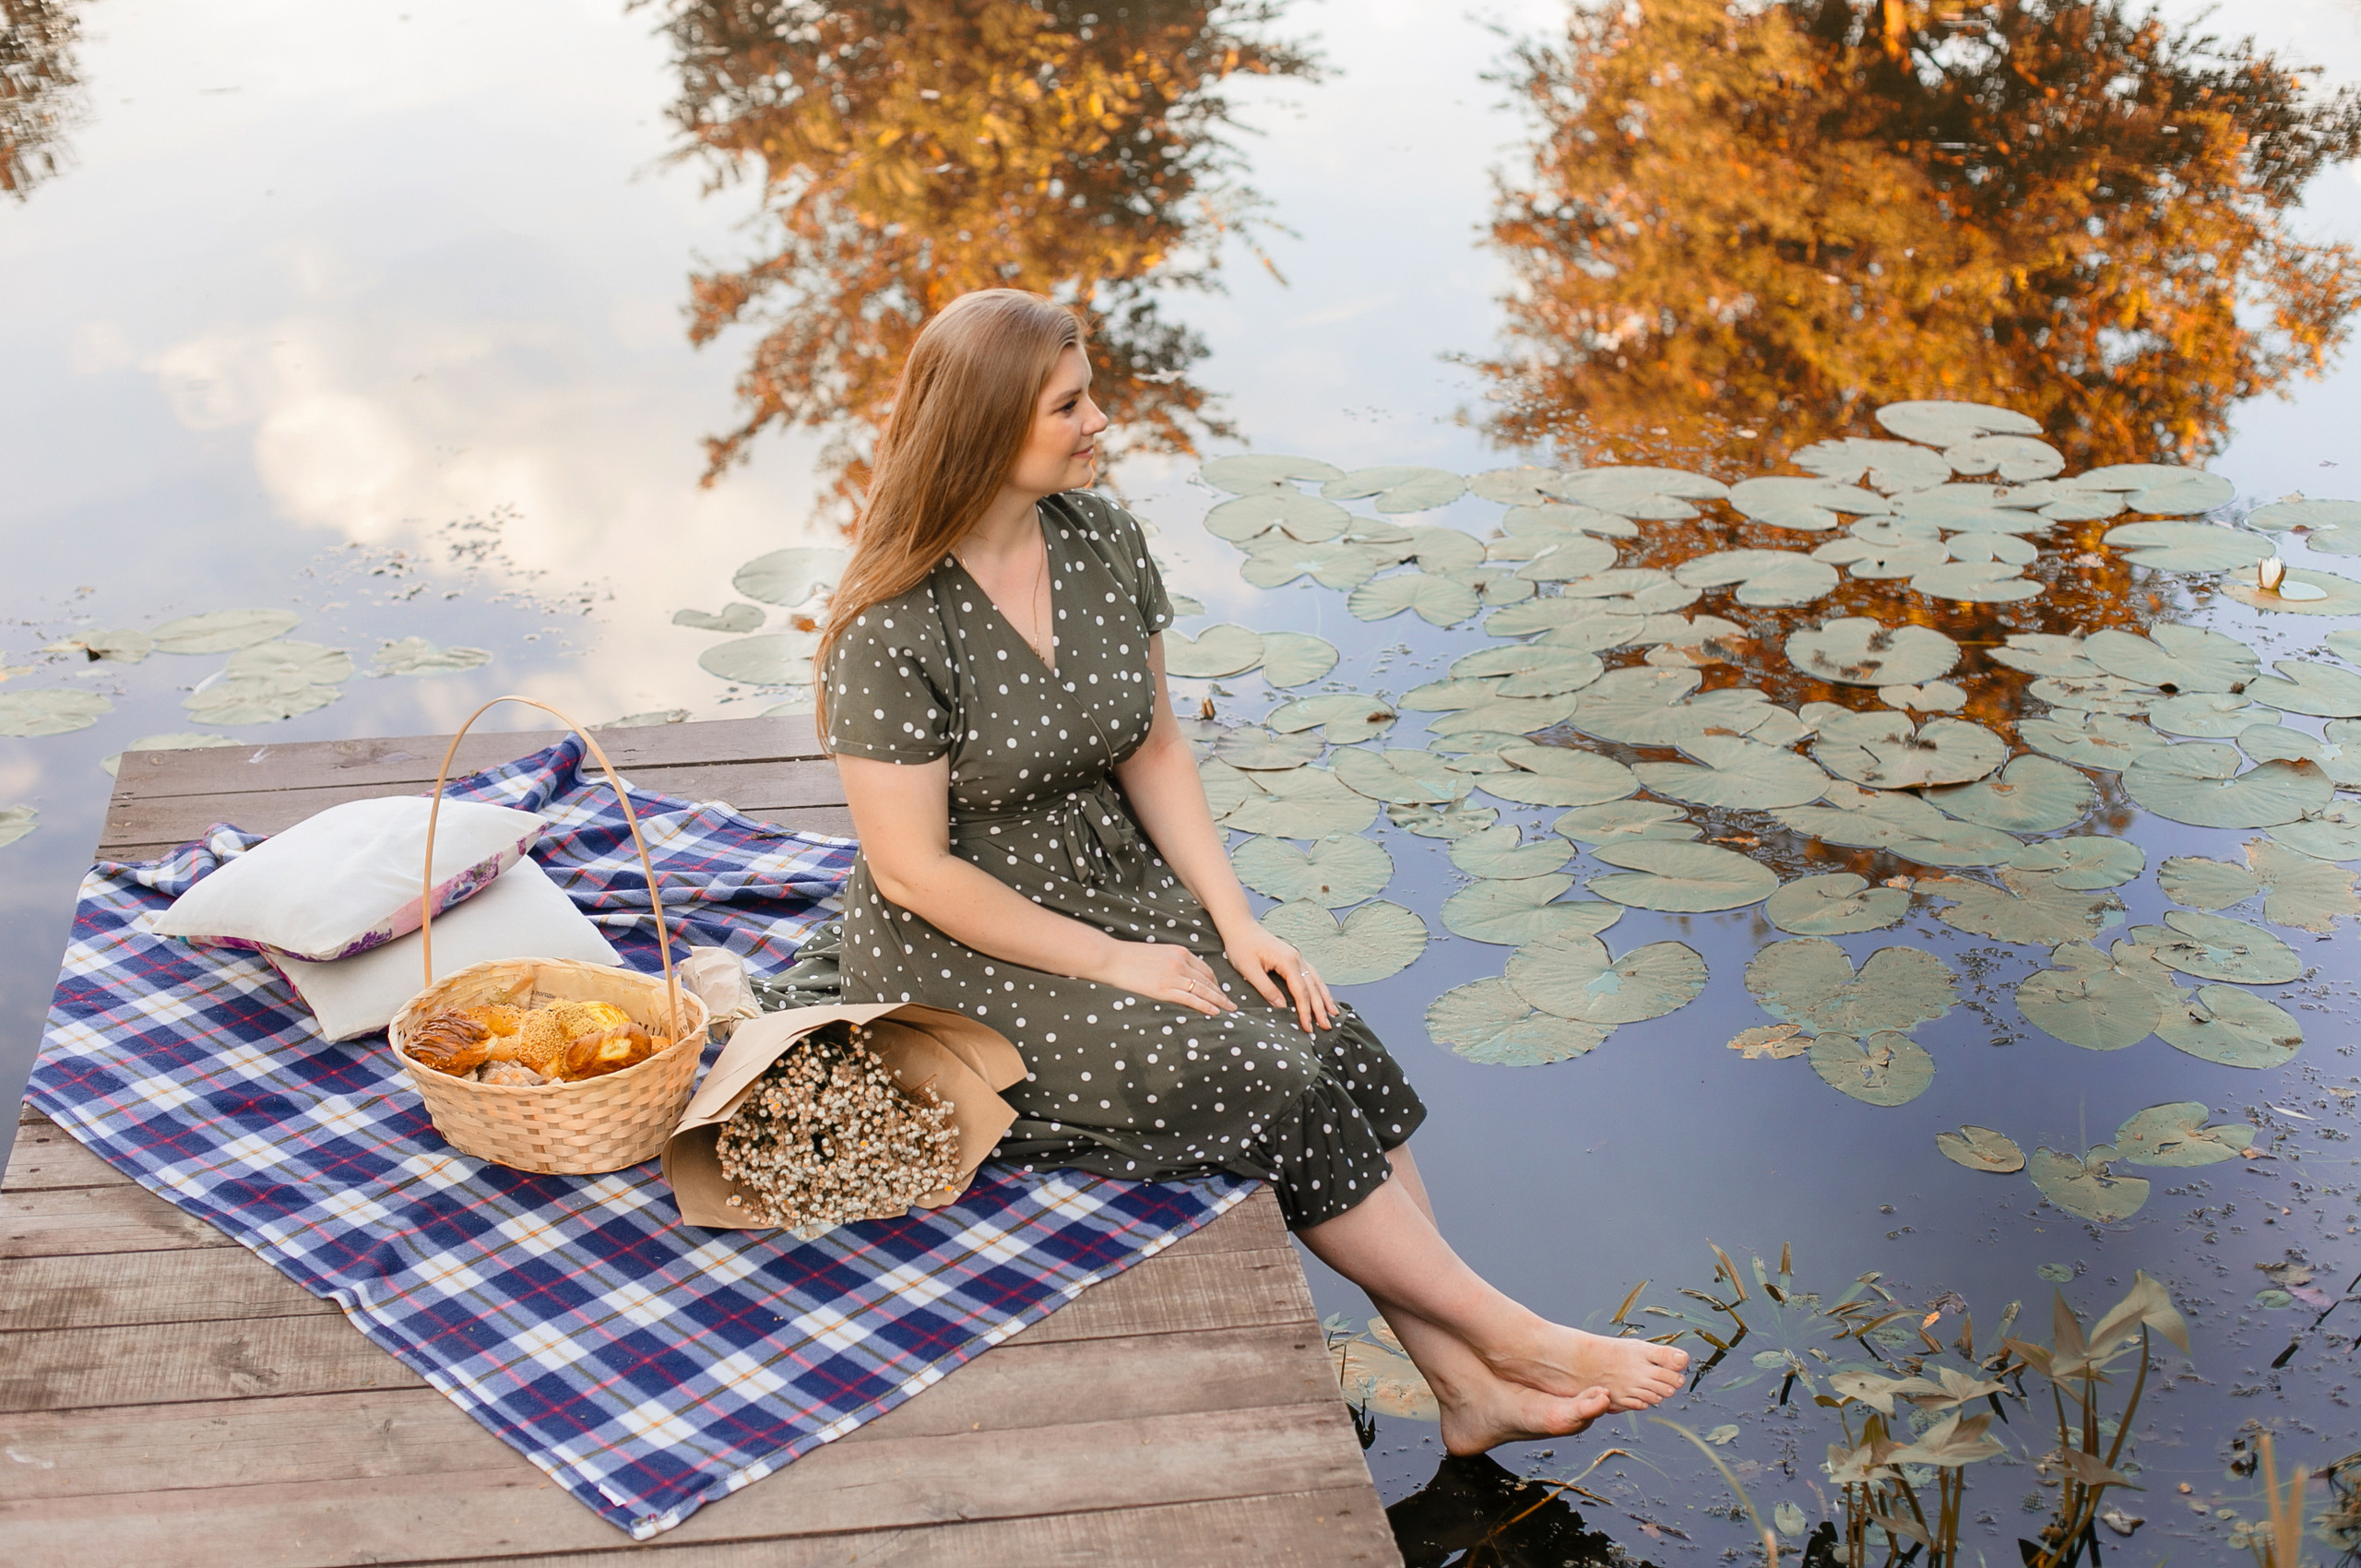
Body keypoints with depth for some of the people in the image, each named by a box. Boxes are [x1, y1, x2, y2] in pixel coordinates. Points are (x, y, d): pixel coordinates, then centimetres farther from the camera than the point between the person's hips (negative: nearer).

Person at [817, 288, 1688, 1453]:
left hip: (1110, 882, 6)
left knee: (1332, 1044, -15)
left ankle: (1464, 1384, -10)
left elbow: (1155, 750, 7)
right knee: (1264, 1084, -21)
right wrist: (1114, 962, -16)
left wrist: (1235, 922, -4)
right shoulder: (892, 632, -22)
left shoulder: (1103, 543, -1)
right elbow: (914, 871, -19)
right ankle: (1509, 1335, -8)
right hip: (962, 953, -6)